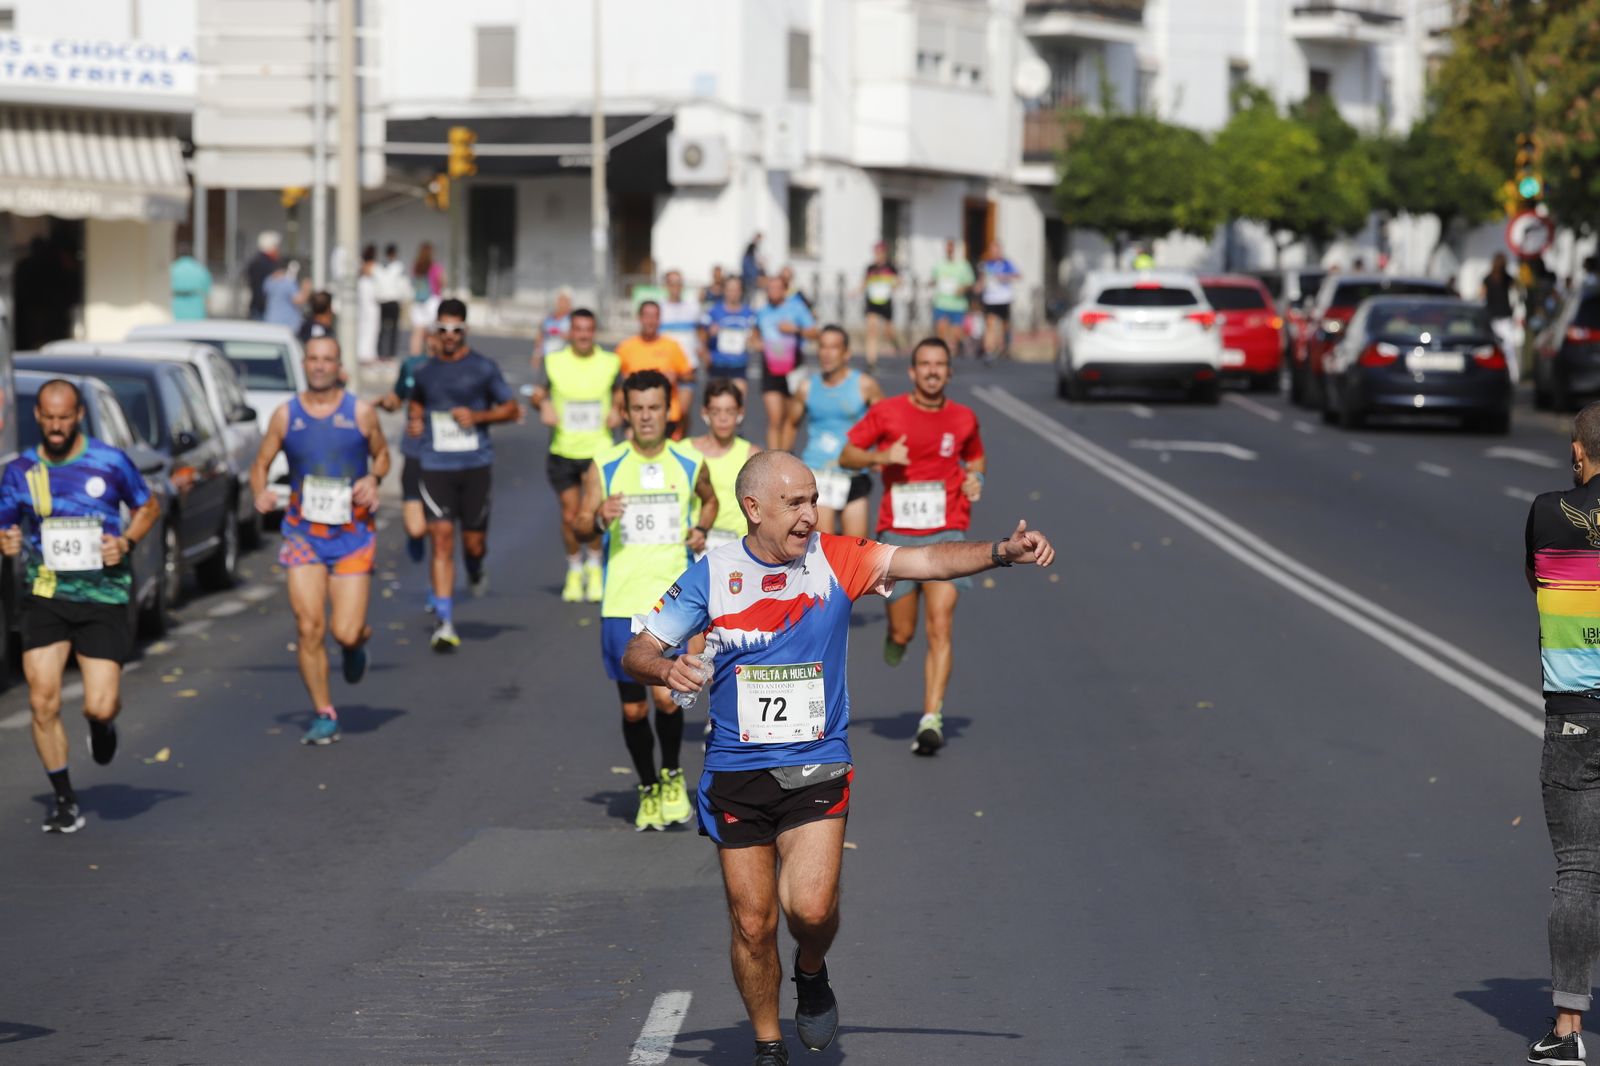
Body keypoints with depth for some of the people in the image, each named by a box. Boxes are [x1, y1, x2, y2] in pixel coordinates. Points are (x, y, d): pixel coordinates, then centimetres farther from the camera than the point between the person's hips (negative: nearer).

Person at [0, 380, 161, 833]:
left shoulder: (111, 462, -2)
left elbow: (148, 506, 12)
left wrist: (126, 542, -7)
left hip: (103, 596, -2)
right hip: (45, 596, 2)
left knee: (99, 708, -9)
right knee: (43, 702, -9)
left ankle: (103, 723, 31)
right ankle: (64, 800, 9)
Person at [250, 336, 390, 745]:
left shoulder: (360, 412, 0)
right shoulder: (285, 416, 2)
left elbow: (382, 454, 13)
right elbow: (260, 464, 9)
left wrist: (374, 478, -8)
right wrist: (261, 492, -12)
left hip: (352, 535, -1)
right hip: (303, 534, 1)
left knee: (346, 632, -7)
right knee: (309, 629, -9)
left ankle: (358, 641, 33)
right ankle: (324, 716, 6)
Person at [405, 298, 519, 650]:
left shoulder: (483, 368, 2)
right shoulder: (424, 372, 10)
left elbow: (511, 409, 5)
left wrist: (477, 416, -10)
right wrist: (413, 421, 8)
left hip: (475, 465, -1)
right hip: (436, 466, 1)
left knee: (474, 540, 3)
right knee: (442, 539, -9)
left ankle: (475, 571, 43)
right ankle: (445, 623, -11)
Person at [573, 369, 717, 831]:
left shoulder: (690, 463, 3)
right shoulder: (605, 466, 1)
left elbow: (709, 500, 23)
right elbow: (579, 526, 3)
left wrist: (701, 530, 3)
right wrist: (600, 519, -19)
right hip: (622, 603, 1)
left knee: (666, 695, -15)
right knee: (633, 707, 6)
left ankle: (672, 776, 11)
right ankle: (648, 788, 27)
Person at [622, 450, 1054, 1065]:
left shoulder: (835, 560, -2)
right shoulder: (710, 575, -2)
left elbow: (928, 562, -10)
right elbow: (638, 653, 3)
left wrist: (1003, 551, -25)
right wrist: (666, 669, -19)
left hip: (817, 769, -1)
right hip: (736, 772, 1)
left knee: (811, 906, -19)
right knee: (752, 923, 1)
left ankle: (812, 971, 16)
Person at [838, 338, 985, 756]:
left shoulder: (964, 418, 5)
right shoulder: (886, 412, -1)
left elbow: (975, 457, 23)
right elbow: (847, 456, 3)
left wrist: (975, 478, 0)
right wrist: (881, 456, -16)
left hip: (946, 535, 0)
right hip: (898, 534, 0)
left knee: (940, 627, -14)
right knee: (902, 632, 4)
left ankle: (931, 721, -16)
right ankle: (894, 641, 43)